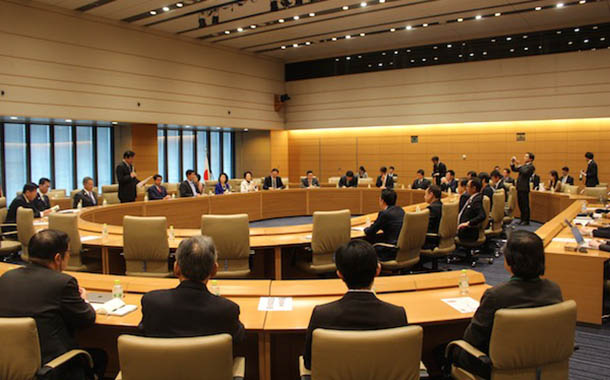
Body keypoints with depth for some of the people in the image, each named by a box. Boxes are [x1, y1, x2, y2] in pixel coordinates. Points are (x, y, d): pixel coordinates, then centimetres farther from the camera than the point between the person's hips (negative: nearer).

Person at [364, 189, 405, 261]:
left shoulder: (384, 213, -16)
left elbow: (370, 233, -8)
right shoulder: (401, 210, 8)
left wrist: (366, 228, 14)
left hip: (391, 253, -8)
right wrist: (373, 226, 21)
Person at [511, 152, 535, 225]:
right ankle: (522, 219, 23)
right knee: (520, 204, 14)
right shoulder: (523, 165, 16)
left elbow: (524, 172, -25)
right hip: (519, 187, 9)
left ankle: (526, 221, 3)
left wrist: (519, 166, -18)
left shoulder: (531, 167, -9)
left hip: (524, 188, -9)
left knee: (525, 205, -3)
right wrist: (512, 163, 3)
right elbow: (514, 169, 18)